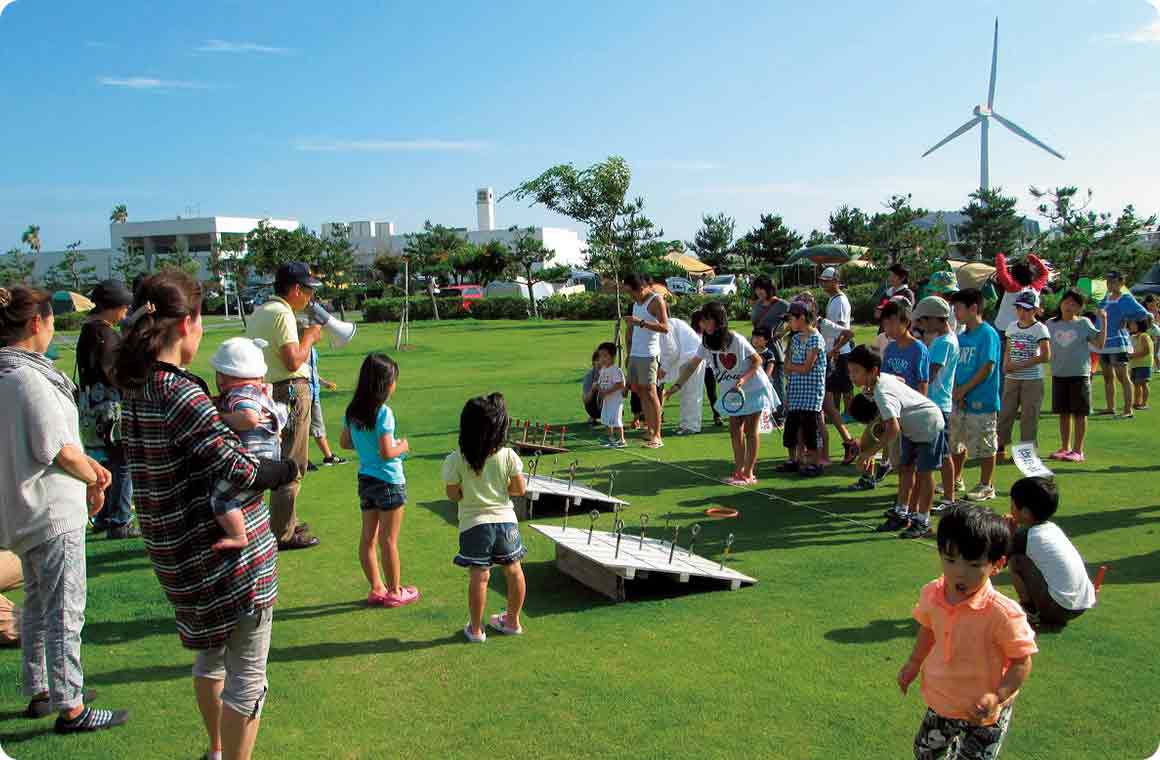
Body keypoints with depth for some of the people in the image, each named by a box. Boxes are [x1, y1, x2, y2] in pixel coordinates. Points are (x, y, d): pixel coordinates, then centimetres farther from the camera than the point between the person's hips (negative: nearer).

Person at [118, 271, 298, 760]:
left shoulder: (136, 389, 3)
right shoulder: (179, 392, -23)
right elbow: (239, 470, -28)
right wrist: (289, 469, -11)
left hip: (179, 553, 9)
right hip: (231, 556, -9)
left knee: (210, 651, 29)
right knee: (248, 674, 7)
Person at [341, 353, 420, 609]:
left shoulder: (352, 411, 1)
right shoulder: (384, 413, -21)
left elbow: (345, 443, 11)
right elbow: (386, 453, -24)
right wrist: (402, 447, -5)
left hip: (365, 479, 7)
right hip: (389, 482, -7)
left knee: (368, 538, 14)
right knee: (389, 541, 5)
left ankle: (377, 588, 26)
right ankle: (394, 592, 17)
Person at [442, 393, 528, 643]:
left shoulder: (455, 460, -12)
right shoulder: (508, 456, -9)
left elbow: (453, 495, -7)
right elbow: (520, 489, -3)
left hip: (474, 524, -1)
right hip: (505, 520, 2)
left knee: (479, 576, 6)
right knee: (513, 571, 18)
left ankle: (475, 629, 16)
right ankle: (512, 620, 32)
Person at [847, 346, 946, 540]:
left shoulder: (882, 393, -36)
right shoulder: (881, 378, -10)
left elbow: (893, 430, -45)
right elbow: (900, 379, 13)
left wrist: (870, 453, -41)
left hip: (929, 425, -9)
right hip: (911, 426, 9)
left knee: (924, 472, -2)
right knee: (907, 469, 10)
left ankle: (923, 522, 6)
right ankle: (903, 514, 18)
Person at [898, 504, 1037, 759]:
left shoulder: (1003, 613, -30)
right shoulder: (932, 595, -14)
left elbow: (1022, 662, -20)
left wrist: (998, 697, -30)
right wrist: (914, 663, 10)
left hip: (983, 711, -5)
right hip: (942, 701, 5)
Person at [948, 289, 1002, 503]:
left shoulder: (988, 334, -12)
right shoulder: (961, 336, 11)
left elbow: (987, 368, -17)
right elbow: (956, 367, 11)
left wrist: (963, 390, -14)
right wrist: (956, 391, -5)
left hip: (982, 401, -8)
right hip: (960, 402, 8)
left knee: (984, 446, 3)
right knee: (956, 443, 17)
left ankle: (986, 486, 15)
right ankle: (956, 480, 32)